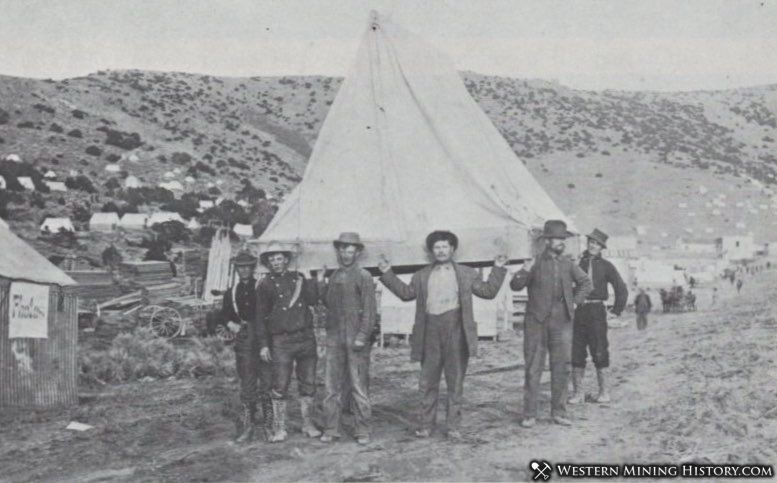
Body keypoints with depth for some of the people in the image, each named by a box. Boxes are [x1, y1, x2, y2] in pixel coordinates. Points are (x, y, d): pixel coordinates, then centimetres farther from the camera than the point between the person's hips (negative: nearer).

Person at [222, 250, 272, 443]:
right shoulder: (231, 293, 13)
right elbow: (224, 315, 22)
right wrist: (231, 324, 3)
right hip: (243, 343, 3)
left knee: (267, 383, -3)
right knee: (246, 385, 4)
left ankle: (269, 424, 7)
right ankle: (247, 426, 8)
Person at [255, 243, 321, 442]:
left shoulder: (298, 278, 11)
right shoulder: (265, 285, 2)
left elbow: (313, 300, 3)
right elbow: (261, 317, 1)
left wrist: (305, 282, -8)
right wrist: (263, 345, -3)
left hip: (306, 337, 3)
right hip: (281, 341, -3)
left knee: (308, 383, 8)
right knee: (280, 386, -4)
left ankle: (308, 425, 20)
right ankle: (279, 429, 6)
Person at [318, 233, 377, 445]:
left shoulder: (363, 277, -2)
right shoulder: (334, 276, 14)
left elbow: (369, 310, -7)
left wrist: (362, 336, -14)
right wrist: (320, 283, 8)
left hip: (356, 339, -5)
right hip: (334, 338, 5)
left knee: (359, 386, -1)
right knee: (332, 385, 5)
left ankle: (362, 431, 6)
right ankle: (331, 429, 12)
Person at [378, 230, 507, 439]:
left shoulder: (467, 274, 11)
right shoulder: (422, 276, 15)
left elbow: (488, 291, 10)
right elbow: (406, 293, 15)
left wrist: (498, 269, 2)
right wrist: (388, 274, 11)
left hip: (455, 331, -1)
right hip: (430, 332, 1)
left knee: (455, 381, 4)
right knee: (428, 382, 5)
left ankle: (453, 426, 12)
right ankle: (426, 425, 15)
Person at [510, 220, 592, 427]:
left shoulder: (568, 263, 8)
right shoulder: (535, 263, 0)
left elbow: (585, 283, 19)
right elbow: (515, 286, -6)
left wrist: (575, 301, 9)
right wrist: (523, 272, -23)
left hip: (562, 322, 3)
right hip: (536, 322, -3)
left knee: (562, 368, 3)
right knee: (533, 369, 0)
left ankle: (558, 412, 13)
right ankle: (529, 414, 6)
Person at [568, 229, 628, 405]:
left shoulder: (605, 266, 5)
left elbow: (621, 289, 6)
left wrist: (617, 310, 2)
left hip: (596, 310, -2)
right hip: (577, 311, 2)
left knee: (599, 352, -1)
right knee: (576, 352, 2)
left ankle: (604, 392, 7)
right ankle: (577, 392, 8)